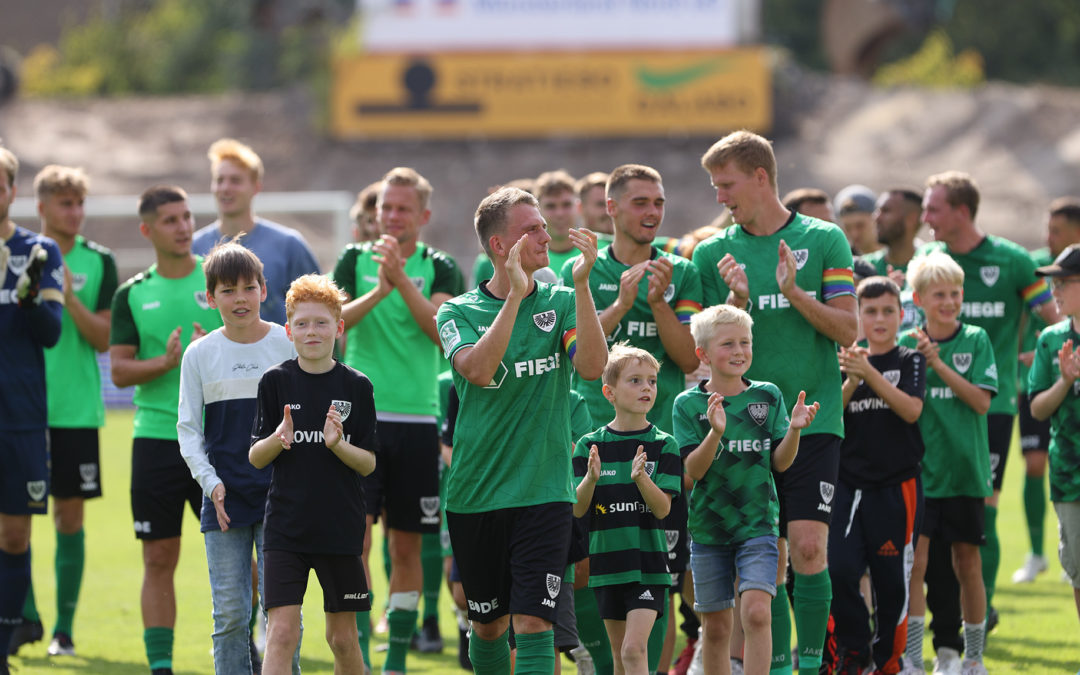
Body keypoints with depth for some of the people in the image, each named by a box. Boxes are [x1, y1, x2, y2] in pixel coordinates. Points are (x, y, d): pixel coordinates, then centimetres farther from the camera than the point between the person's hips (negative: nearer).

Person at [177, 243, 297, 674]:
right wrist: (210, 481, -6)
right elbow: (188, 428, 7)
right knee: (230, 614, 1)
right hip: (223, 496, 1)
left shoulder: (288, 346, 2)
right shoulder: (200, 355, 5)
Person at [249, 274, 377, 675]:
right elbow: (256, 458, 2)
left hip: (341, 530, 1)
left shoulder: (356, 386, 1)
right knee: (282, 633, -11)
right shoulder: (276, 381, 1)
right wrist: (278, 439, -20)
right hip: (285, 529, -1)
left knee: (342, 637, 9)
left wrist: (337, 444, -19)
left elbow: (369, 463, 1)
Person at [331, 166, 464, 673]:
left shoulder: (439, 268, 4)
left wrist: (402, 281, -21)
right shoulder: (355, 260, 7)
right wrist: (377, 292, -21)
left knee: (406, 546, 6)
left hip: (417, 420, 1)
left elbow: (444, 331, -12)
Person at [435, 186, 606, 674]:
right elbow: (478, 369, -20)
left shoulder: (561, 302, 4)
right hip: (475, 494, 1)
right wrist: (515, 296, -25)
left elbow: (592, 366, -14)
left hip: (543, 490, -1)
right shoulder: (458, 312, 0)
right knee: (487, 624, 13)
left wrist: (582, 285, -21)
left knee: (533, 621, -13)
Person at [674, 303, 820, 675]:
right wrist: (715, 432, -28)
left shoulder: (768, 396, 2)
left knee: (756, 611, -17)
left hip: (758, 523, 0)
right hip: (708, 526, 0)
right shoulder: (689, 404, -3)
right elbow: (693, 470, -11)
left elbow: (780, 463, 1)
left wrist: (794, 430, -18)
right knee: (716, 627, 7)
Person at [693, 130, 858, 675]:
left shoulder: (823, 240, 1)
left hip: (813, 420, -2)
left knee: (807, 546, -12)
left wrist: (794, 293, -15)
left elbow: (848, 329, -1)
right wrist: (737, 300, -12)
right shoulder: (713, 253, 7)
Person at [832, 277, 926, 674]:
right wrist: (851, 381, -16)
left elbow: (911, 409, -14)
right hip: (849, 484, 2)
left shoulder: (910, 361, 2)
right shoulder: (849, 361, 8)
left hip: (897, 485, -2)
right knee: (838, 570, -11)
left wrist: (870, 374, -23)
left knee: (892, 580, 2)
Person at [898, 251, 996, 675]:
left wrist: (938, 363, -15)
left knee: (968, 563, 8)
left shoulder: (976, 341, 2)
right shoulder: (906, 344, 3)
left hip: (965, 470, 0)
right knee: (914, 560, -9)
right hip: (918, 468, 0)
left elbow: (981, 400, -8)